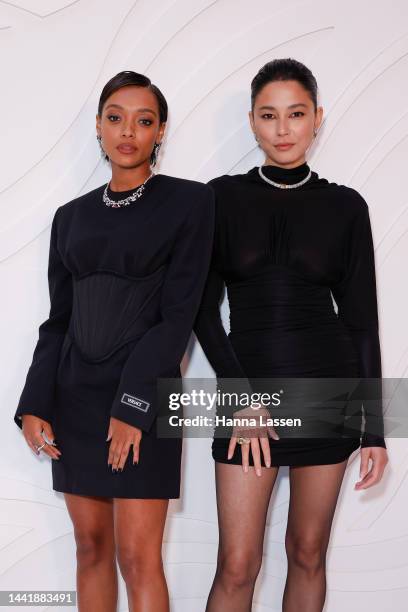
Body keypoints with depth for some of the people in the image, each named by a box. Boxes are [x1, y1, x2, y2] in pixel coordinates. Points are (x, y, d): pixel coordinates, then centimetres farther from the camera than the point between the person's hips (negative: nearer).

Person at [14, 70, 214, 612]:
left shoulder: (188, 202, -2)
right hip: (75, 396, 5)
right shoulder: (72, 216, 12)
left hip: (142, 397, -4)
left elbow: (178, 314, -8)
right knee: (91, 547, 10)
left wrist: (133, 405, -15)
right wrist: (35, 403, -1)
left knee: (137, 556, -6)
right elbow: (59, 319, 12)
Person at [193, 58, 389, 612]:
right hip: (247, 384, -1)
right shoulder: (224, 197, 2)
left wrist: (375, 428, 2)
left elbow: (361, 319, 4)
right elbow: (203, 308, -1)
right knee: (237, 564, -1)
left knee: (308, 552, 9)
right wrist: (241, 396, -12)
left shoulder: (345, 206, 3)